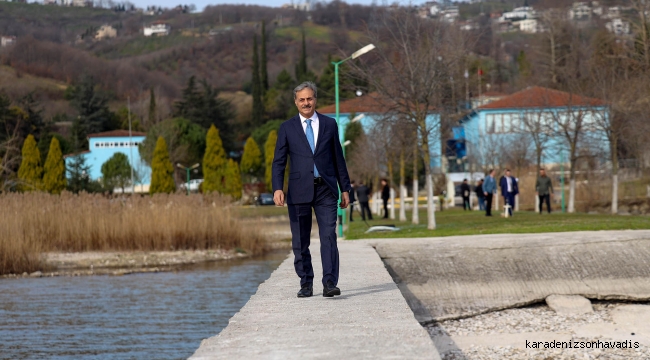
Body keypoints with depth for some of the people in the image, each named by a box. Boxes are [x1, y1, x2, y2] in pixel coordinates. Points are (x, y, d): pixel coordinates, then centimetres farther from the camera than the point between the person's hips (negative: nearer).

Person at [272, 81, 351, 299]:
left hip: (326, 190, 0)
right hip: (299, 191, 0)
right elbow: (279, 161, 2)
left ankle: (329, 283, -12)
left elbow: (338, 158, 12)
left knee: (329, 237, -10)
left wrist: (345, 188, 9)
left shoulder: (329, 124, 9)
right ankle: (306, 284, 12)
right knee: (300, 242, 3)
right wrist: (277, 188, -12)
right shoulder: (287, 128, 6)